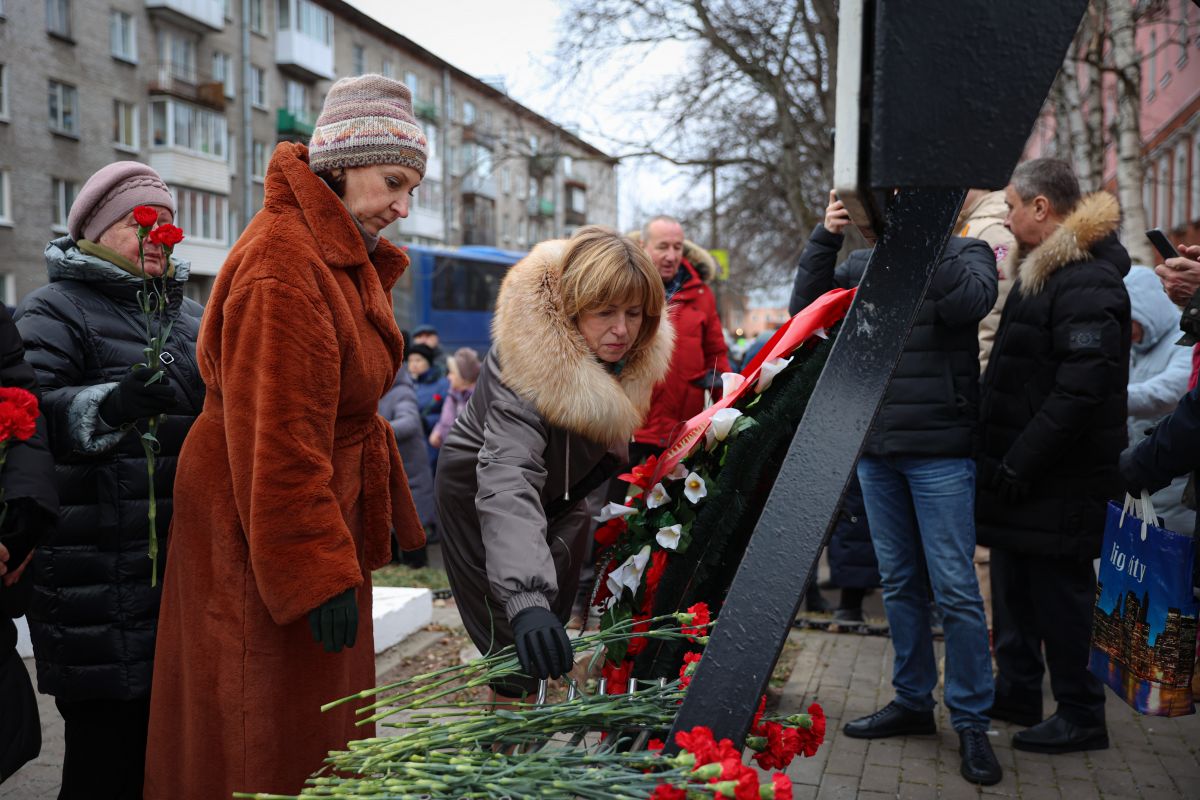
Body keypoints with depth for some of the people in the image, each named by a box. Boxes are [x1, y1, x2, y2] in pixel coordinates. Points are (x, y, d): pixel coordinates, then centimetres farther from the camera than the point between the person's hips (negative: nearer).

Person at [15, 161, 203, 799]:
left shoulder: (189, 317, 20)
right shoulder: (56, 310, -1)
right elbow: (32, 412, -17)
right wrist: (107, 406, -34)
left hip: (181, 556, 6)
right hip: (96, 573, -6)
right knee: (105, 744, -3)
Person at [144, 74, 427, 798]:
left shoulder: (345, 257, 12)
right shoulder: (284, 262, -21)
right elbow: (276, 438, -25)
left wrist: (388, 520, 20)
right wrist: (319, 574, -25)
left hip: (328, 513, 10)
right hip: (268, 539, -10)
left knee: (322, 731, 20)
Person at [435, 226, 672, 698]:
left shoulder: (637, 352, -19)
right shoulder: (531, 362, -41)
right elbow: (507, 480, -54)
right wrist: (524, 597, -65)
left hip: (558, 490, 7)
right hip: (478, 493, -7)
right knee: (517, 643, -10)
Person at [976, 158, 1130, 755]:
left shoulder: (1087, 281, -18)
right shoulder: (1042, 273, 15)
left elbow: (1080, 391, -26)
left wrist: (1018, 465, -22)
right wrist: (1000, 461, 14)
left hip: (1057, 481, -10)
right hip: (1023, 474, 10)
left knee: (1058, 592, 0)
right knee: (1015, 585, 17)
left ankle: (1080, 716, 14)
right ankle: (1016, 693, 31)